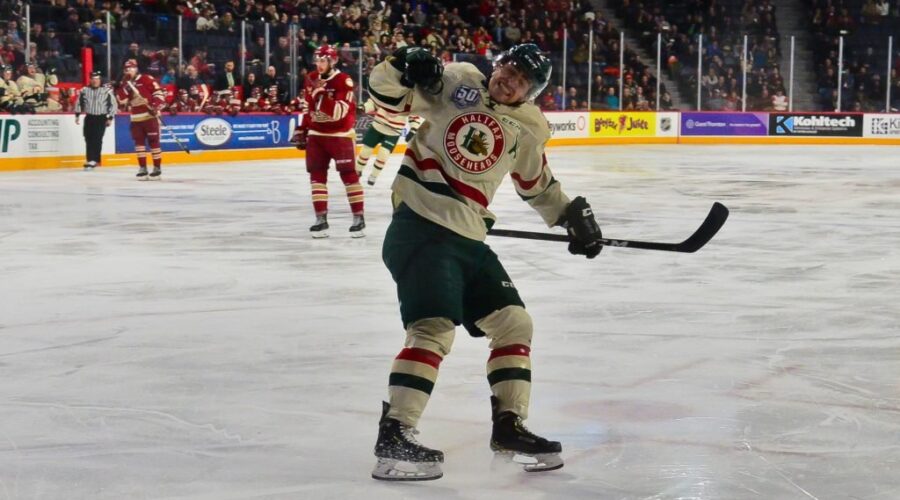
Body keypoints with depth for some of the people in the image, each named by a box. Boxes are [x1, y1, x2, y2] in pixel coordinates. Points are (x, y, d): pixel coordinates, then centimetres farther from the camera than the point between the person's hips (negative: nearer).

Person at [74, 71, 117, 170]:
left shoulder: (107, 91, -4)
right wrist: (77, 115, 10)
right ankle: (90, 160, 10)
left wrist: (110, 118, -5)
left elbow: (113, 105, -2)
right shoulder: (85, 90, 5)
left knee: (97, 139, -9)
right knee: (88, 139, 2)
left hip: (101, 118, -3)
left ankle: (94, 160, -6)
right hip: (89, 117, 3)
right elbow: (79, 102, 14)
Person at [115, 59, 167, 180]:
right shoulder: (124, 84, 12)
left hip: (150, 115, -6)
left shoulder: (146, 79, -6)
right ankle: (142, 168, 8)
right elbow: (121, 100, 1)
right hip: (136, 118, 6)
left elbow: (159, 91, -10)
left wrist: (156, 106, -20)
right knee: (139, 142, 4)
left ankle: (157, 168, 2)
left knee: (153, 141, -4)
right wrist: (125, 85, -9)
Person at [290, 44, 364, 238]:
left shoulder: (344, 81, -17)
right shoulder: (311, 80, 5)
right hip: (316, 135, 6)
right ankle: (321, 219, 7)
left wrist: (321, 93, -33)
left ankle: (359, 218, 0)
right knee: (317, 176, 3)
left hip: (340, 134, -6)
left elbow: (339, 112, -27)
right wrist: (301, 131, 13)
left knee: (348, 175, -6)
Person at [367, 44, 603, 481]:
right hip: (419, 227, -7)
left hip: (468, 238, 7)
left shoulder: (527, 129, 12)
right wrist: (404, 67, -24)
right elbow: (386, 89, -4)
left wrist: (571, 214, 23)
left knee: (514, 323, 9)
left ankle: (509, 426, 22)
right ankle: (393, 439, -18)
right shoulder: (457, 83, -3)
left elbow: (537, 183, 28)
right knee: (435, 329, -20)